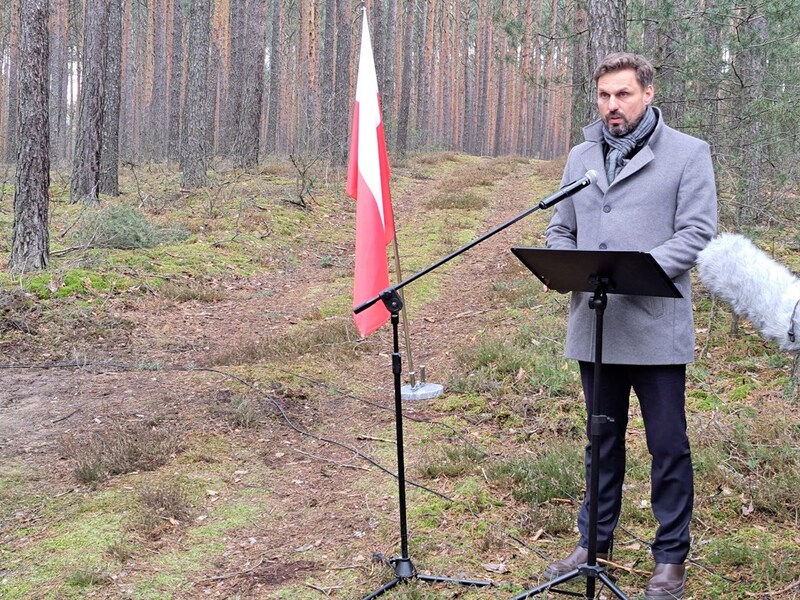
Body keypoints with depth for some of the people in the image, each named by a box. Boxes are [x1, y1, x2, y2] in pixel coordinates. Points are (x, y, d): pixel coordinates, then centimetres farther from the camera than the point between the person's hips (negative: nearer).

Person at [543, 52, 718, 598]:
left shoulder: (688, 153, -2)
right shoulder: (582, 157, 13)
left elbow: (696, 232, -10)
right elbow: (560, 230, 17)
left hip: (655, 327, -4)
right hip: (594, 326, 5)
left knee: (668, 445, 4)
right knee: (602, 441, 17)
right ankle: (594, 543, 30)